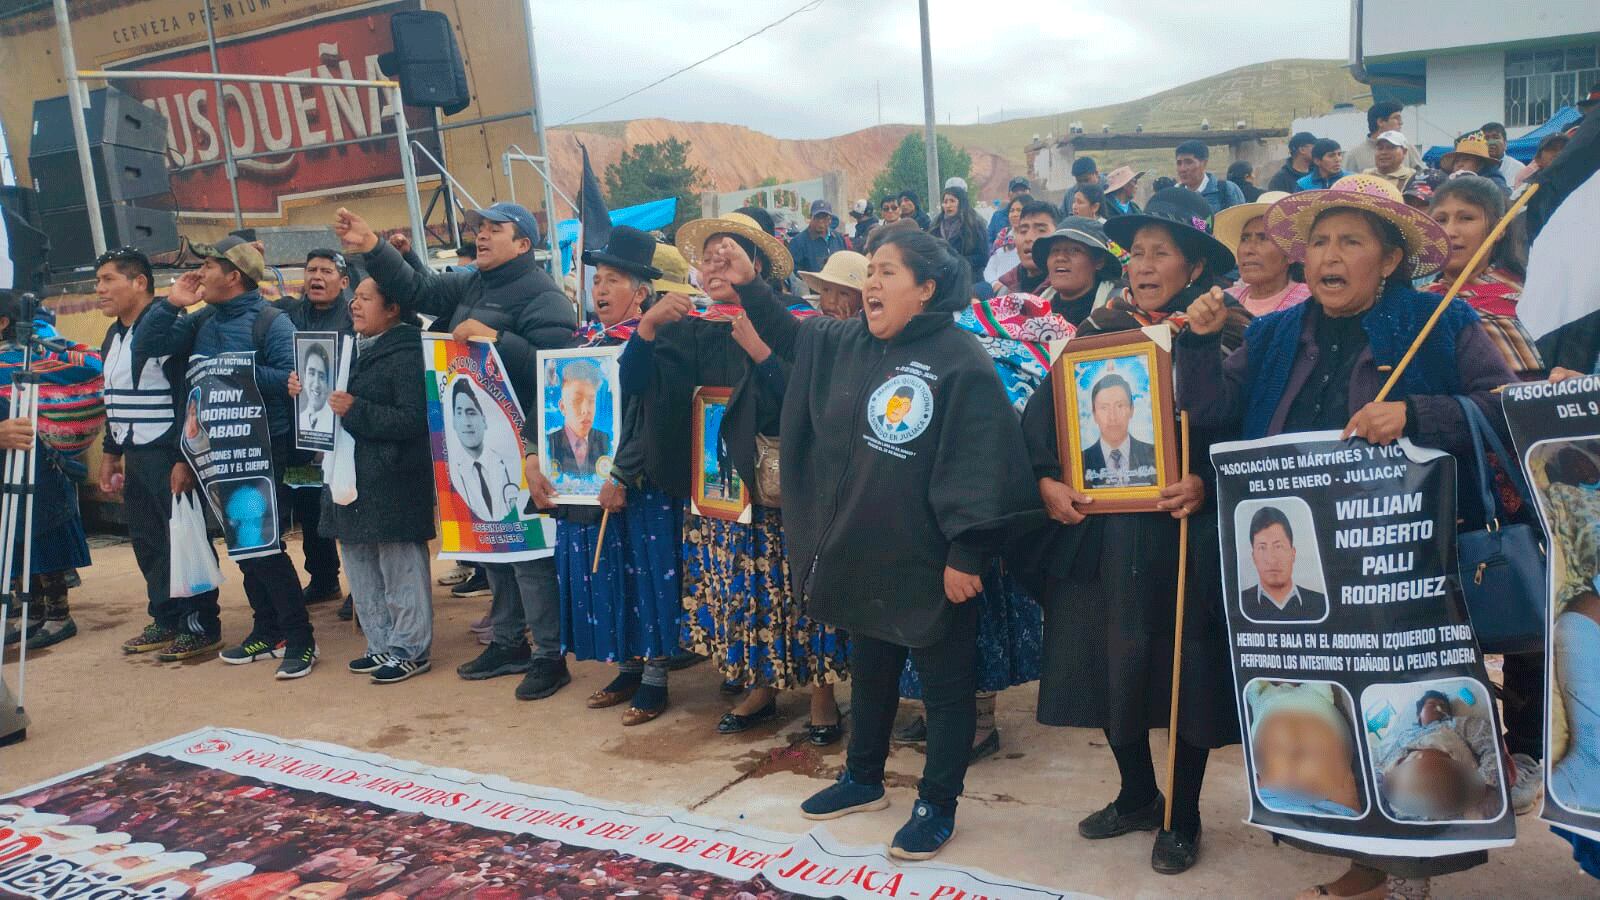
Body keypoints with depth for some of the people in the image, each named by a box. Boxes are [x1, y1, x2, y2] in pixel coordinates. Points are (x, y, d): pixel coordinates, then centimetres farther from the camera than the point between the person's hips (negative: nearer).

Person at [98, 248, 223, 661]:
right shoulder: (114, 335, 16)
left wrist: (183, 459, -21)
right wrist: (110, 453, 24)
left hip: (169, 453, -9)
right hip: (136, 456, 9)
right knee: (146, 542, 12)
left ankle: (202, 626, 4)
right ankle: (166, 619, 23)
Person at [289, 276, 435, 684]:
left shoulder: (406, 355, -12)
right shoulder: (353, 349, 14)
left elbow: (413, 420, -20)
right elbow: (334, 404, 24)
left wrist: (356, 411, -23)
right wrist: (306, 392, 7)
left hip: (391, 482, -9)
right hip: (350, 475, 9)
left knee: (399, 570, -1)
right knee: (360, 566, 15)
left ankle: (411, 649, 11)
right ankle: (382, 645, 27)